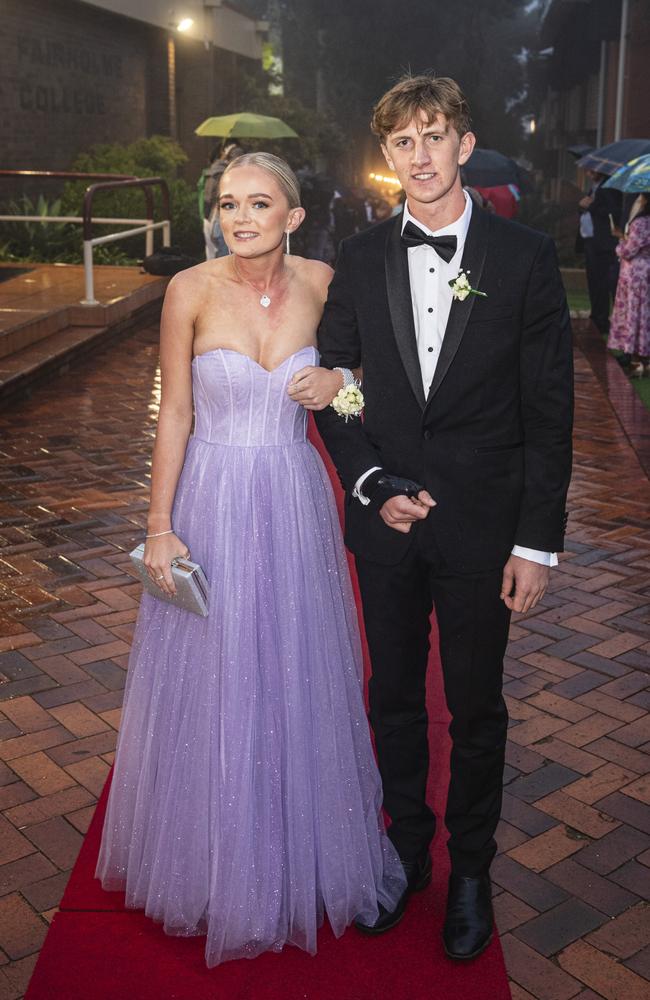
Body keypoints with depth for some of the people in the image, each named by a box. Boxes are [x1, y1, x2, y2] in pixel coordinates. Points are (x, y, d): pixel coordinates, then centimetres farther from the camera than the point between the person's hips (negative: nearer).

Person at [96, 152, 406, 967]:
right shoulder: (191, 290, -9)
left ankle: (308, 850, 38)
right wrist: (159, 524, -7)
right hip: (212, 505, -1)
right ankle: (218, 863, 35)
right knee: (212, 688, 10)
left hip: (296, 503, 2)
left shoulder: (322, 283, -3)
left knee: (300, 678, 13)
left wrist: (338, 381, -12)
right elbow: (174, 411, -5)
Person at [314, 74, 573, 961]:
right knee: (395, 696, 16)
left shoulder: (525, 257, -6)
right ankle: (406, 846, 37)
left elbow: (549, 412, -6)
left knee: (476, 706, 11)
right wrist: (373, 486, -7)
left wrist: (537, 542, -9)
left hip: (483, 525, -2)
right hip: (386, 521, 3)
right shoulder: (360, 259, 2)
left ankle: (471, 869, 33)